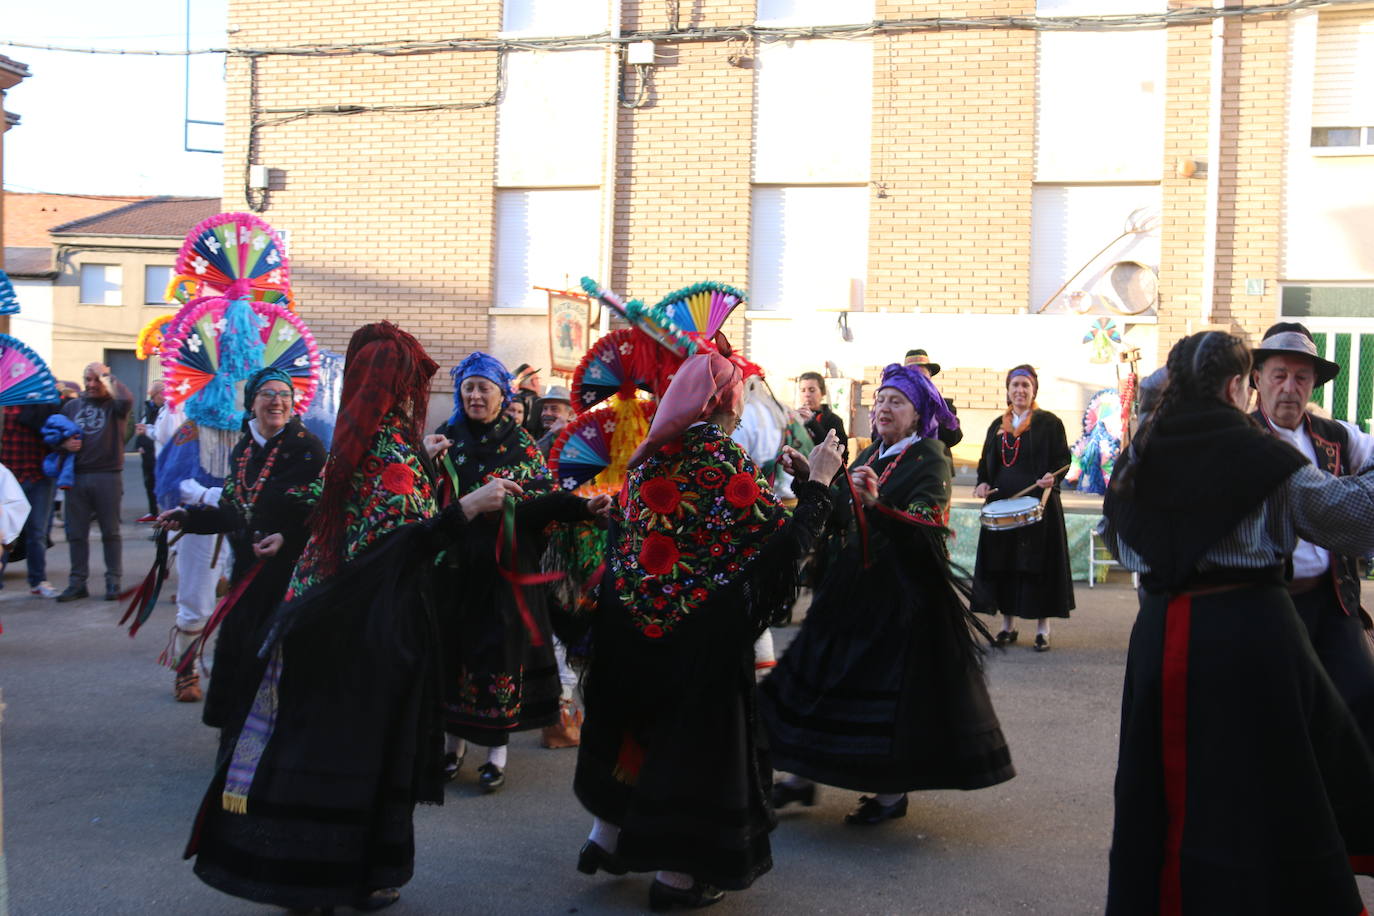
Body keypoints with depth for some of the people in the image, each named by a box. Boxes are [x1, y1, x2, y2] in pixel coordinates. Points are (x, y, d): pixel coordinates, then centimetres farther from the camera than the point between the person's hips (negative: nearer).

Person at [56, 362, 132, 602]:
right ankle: (77, 582, 14)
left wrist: (108, 376, -11)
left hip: (108, 476, -4)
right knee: (76, 533, 7)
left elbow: (126, 400, -23)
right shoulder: (71, 406, 13)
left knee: (110, 532, 3)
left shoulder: (114, 404, 1)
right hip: (76, 476, 4)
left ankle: (113, 581, 10)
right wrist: (64, 443, -6)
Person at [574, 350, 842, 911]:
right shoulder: (726, 462, -17)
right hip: (702, 631, -6)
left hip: (633, 621, 6)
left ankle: (606, 836, 33)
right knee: (695, 730, 7)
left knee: (639, 718, 23)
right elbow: (780, 544, -18)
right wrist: (819, 483, -10)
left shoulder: (652, 455, 2)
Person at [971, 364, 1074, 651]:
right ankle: (1008, 625, 13)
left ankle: (1042, 629, 5)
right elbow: (986, 462, 18)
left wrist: (1052, 477, -21)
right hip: (1002, 502, 4)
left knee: (1038, 562, -3)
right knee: (1002, 562, 4)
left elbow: (1062, 460, -1)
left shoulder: (1049, 422, 1)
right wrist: (983, 483, -1)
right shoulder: (998, 426, 14)